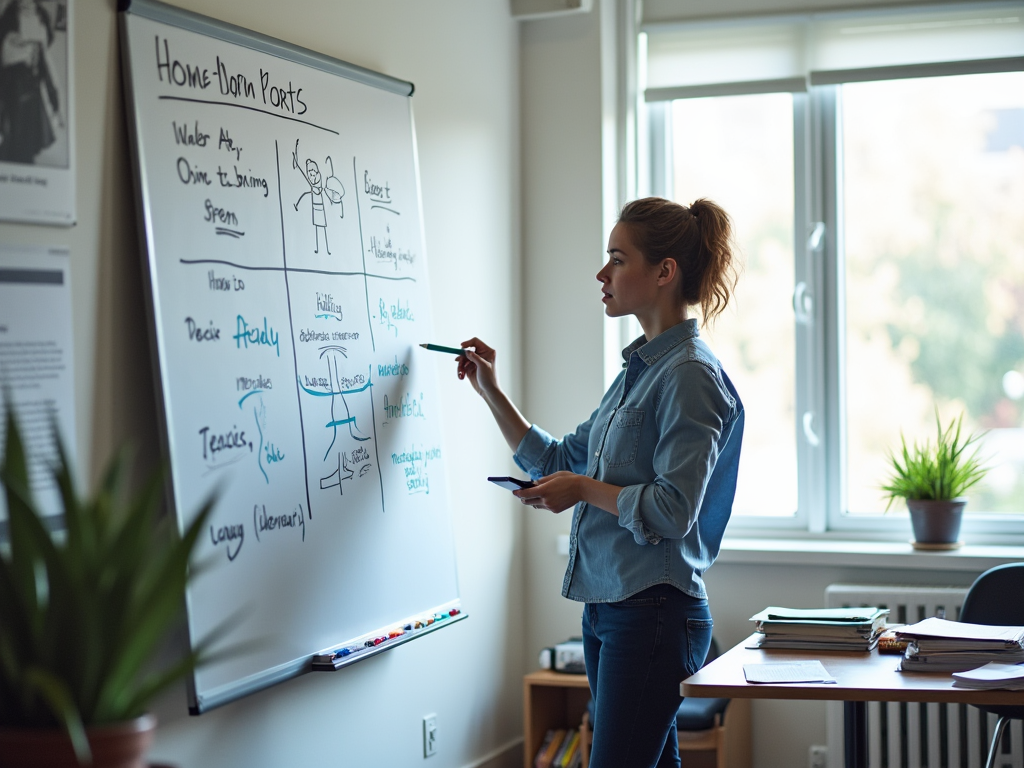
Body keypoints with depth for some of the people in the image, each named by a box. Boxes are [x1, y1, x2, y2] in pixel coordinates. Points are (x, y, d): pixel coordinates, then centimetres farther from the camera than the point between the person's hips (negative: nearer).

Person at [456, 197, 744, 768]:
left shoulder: (690, 375, -13)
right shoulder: (639, 369, 16)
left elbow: (673, 510, -20)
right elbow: (558, 464, 24)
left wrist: (587, 489, -10)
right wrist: (492, 393, 20)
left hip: (653, 612, -10)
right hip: (608, 608, 10)